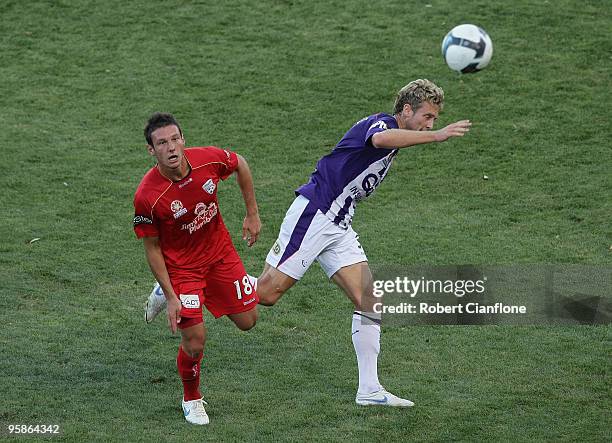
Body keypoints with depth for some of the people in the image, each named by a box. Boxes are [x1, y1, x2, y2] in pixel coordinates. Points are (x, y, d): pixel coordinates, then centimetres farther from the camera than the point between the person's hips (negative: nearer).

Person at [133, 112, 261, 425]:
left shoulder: (209, 159, -21)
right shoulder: (147, 196, -30)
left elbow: (240, 165, 3)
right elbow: (152, 249, -17)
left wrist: (252, 214, 5)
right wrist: (171, 297, -16)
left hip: (219, 252, 4)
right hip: (181, 266, -4)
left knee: (247, 321, 11)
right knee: (195, 342, -9)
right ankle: (192, 399, 21)